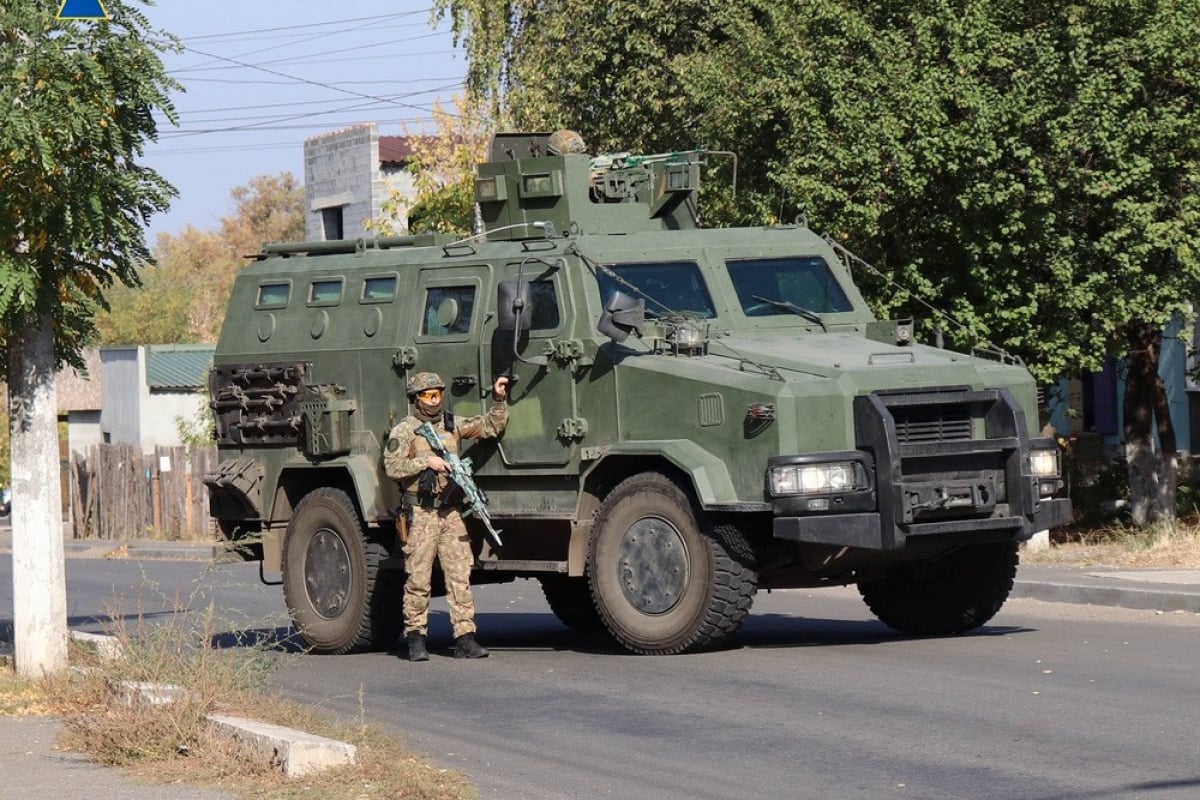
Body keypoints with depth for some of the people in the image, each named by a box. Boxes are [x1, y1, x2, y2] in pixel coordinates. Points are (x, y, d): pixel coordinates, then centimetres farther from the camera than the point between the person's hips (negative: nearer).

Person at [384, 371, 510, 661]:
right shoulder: (404, 430, -1)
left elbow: (491, 427, 13)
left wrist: (499, 400, -1)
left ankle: (465, 638, -3)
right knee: (418, 579, -1)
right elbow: (392, 466, -12)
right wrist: (426, 461, -19)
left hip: (451, 513, 4)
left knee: (460, 576, -1)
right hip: (420, 514, -4)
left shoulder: (453, 424, 12)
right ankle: (416, 637, 7)